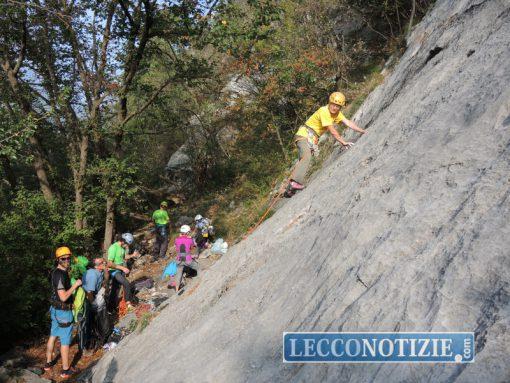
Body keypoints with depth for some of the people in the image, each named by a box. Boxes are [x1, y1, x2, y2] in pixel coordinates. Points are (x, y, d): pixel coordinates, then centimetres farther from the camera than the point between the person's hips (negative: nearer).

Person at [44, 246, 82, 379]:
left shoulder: (56, 271, 4)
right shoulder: (60, 275, -26)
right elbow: (63, 297, -29)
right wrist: (75, 285, -21)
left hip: (55, 309, 9)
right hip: (63, 312, -9)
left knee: (53, 336, 21)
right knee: (65, 341, 2)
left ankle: (48, 363, 35)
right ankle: (65, 370, 13)